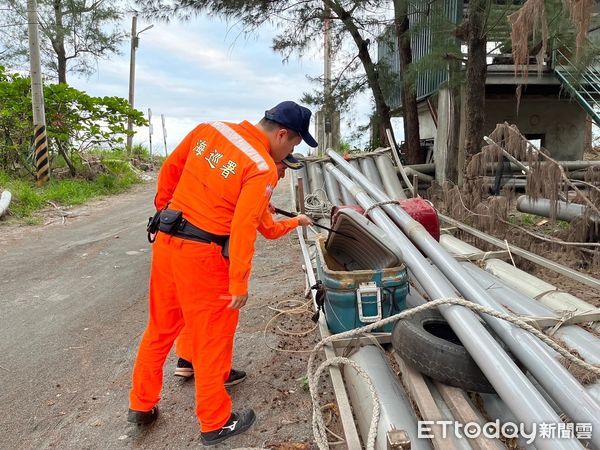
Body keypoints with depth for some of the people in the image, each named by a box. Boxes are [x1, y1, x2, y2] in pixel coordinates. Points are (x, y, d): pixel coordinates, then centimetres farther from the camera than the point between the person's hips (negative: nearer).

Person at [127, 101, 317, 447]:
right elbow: (242, 229, -20)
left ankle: (142, 405, 40)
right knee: (213, 339, 10)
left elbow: (170, 168, 12)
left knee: (160, 329, 22)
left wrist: (163, 206, 25)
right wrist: (239, 283, -13)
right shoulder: (264, 169, -16)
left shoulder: (209, 129, 4)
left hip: (166, 242, 7)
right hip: (203, 256, -7)